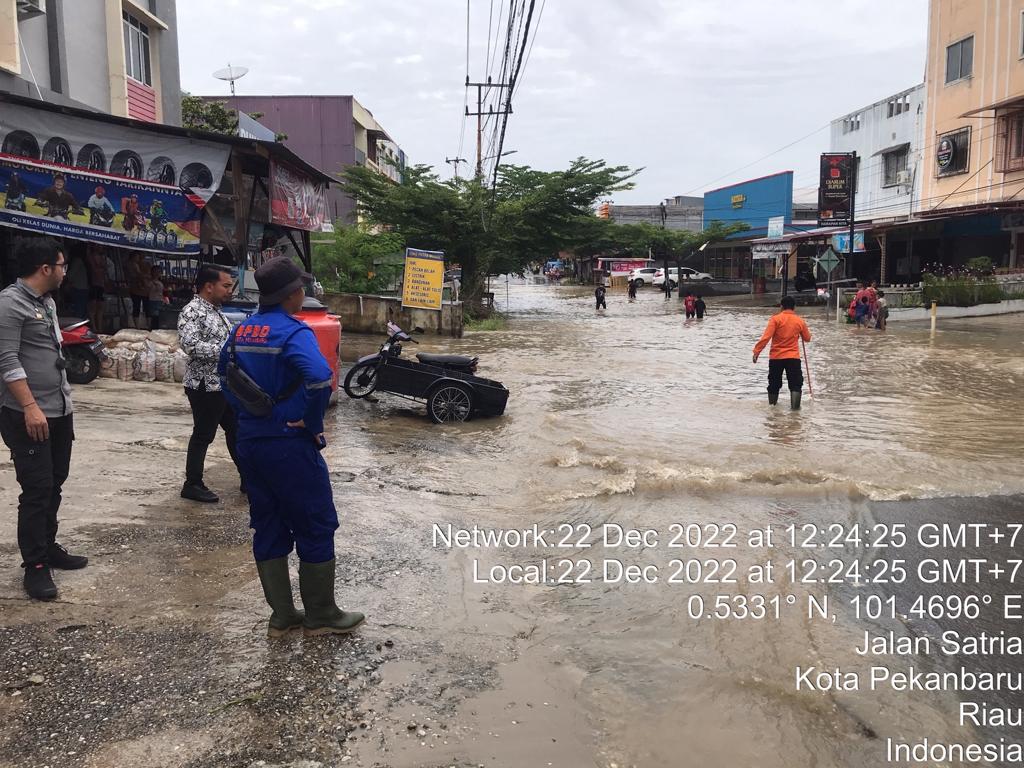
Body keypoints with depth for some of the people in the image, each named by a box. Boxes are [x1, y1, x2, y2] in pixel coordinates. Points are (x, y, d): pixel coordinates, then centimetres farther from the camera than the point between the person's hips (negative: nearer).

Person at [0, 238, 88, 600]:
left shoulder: (47, 302, 13)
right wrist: (30, 407, -24)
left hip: (59, 411, 8)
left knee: (53, 485, 16)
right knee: (37, 489, -4)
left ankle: (49, 548, 29)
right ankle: (35, 566, 6)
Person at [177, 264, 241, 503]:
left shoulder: (217, 311, 14)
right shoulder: (192, 311, -15)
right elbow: (190, 345, -27)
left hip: (226, 384, 9)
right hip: (205, 386, -9)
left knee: (235, 429, 14)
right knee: (203, 435, 0)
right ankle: (192, 485, 12)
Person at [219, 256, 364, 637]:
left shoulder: (241, 330, 7)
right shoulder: (293, 332, -18)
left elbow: (226, 374, 21)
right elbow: (320, 378, -35)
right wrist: (313, 425, -21)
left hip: (250, 443, 8)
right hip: (290, 445, -8)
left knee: (268, 529, 14)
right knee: (315, 529, 6)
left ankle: (281, 616, 24)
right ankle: (321, 616, 17)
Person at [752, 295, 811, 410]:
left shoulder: (776, 319, -6)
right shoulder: (799, 320, 2)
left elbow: (766, 337, -15)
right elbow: (807, 338, 15)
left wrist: (757, 351, -14)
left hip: (776, 357, 0)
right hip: (793, 357, 0)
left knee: (774, 384, 14)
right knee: (795, 384, 4)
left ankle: (772, 406, 24)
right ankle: (795, 407, -8)